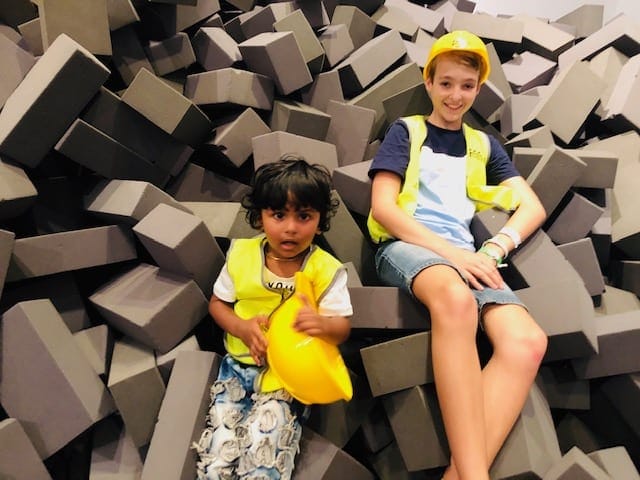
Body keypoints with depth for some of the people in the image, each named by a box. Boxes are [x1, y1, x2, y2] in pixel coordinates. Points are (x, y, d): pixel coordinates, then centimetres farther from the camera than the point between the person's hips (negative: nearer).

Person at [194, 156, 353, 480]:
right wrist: (242, 328, -14)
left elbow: (343, 328, -9)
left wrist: (324, 324, -34)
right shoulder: (241, 253, -3)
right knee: (219, 449, -10)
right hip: (241, 363, 3)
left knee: (264, 447, -19)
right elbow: (217, 303, 7)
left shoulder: (326, 269, -11)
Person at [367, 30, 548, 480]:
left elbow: (533, 206, 14)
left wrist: (493, 249, -8)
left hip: (464, 254, 4)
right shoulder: (405, 130, 12)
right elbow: (382, 207, -3)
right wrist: (451, 250, -14)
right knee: (456, 297, -41)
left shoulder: (483, 144, 24)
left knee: (528, 341, -27)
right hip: (406, 245, -4)